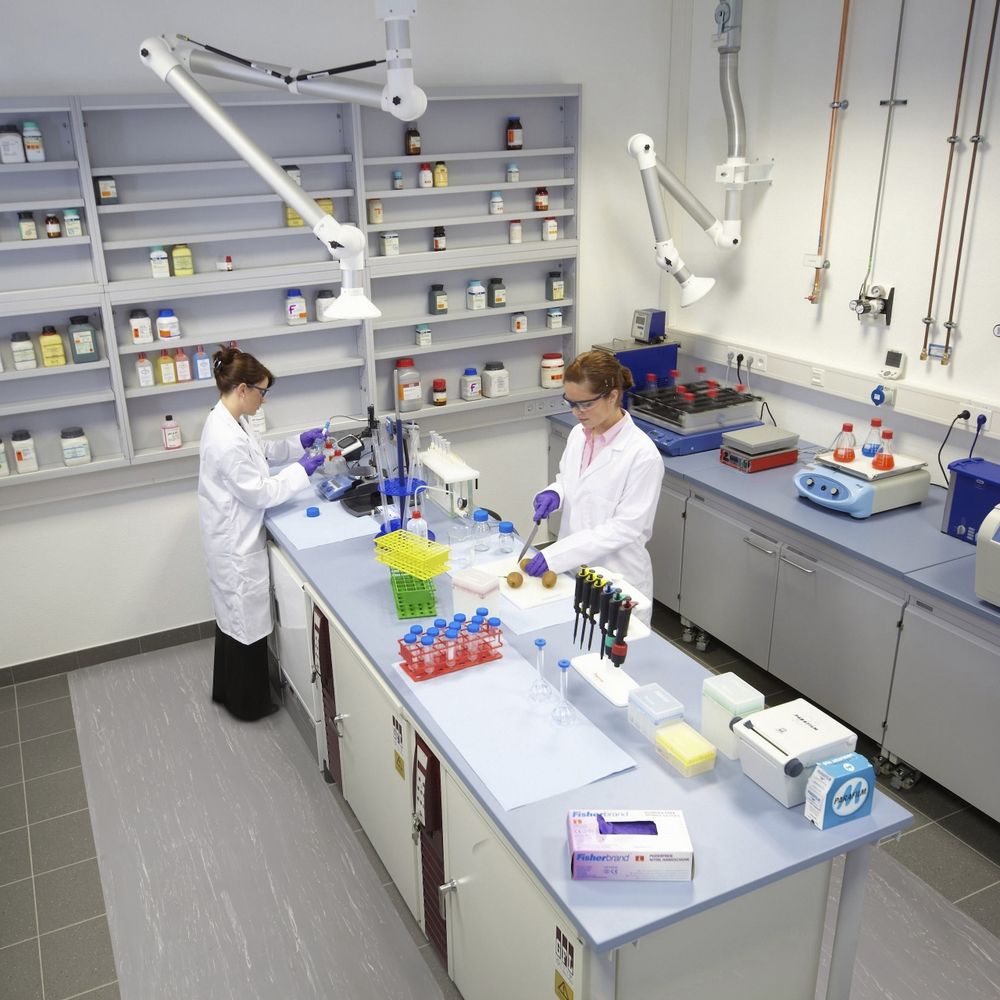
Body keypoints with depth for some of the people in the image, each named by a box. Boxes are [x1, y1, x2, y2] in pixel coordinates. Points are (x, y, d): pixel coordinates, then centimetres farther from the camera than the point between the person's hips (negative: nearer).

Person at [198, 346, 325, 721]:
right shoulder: (225, 439, -30)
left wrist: (297, 443, 9)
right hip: (236, 542, -10)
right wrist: (301, 470, -14)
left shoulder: (228, 421, 2)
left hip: (234, 538, 10)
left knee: (234, 614, 23)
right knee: (247, 620, 7)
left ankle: (227, 690, 40)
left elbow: (258, 452, 19)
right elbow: (259, 493, -24)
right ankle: (248, 703, 24)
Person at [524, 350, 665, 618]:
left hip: (618, 579, -6)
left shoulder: (642, 454, -21)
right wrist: (555, 493, -6)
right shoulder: (578, 434, 1)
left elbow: (626, 527, -20)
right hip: (573, 570, 6)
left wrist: (554, 555, -24)